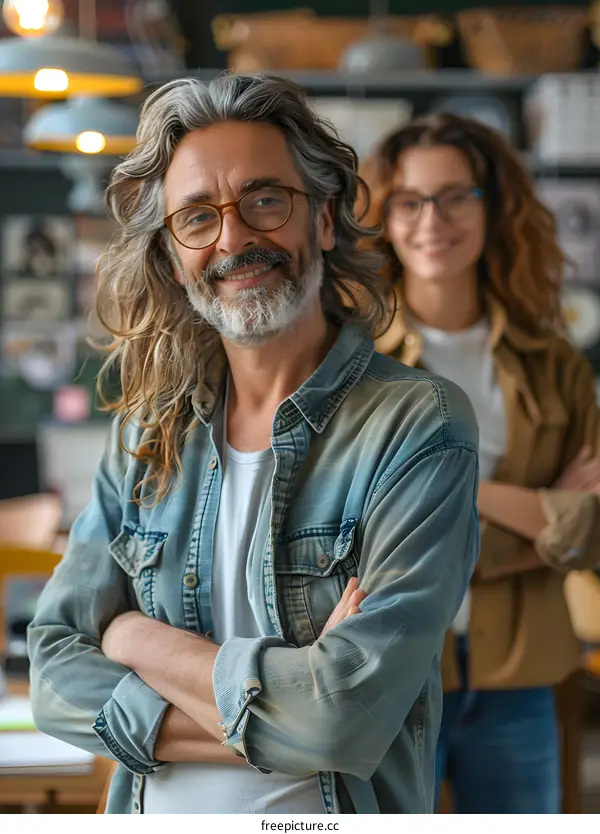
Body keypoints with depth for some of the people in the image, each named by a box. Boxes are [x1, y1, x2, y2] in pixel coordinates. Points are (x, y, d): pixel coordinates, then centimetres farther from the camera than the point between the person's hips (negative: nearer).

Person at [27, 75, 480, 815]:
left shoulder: (421, 427, -17)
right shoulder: (147, 434, -1)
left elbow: (346, 717, -26)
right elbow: (56, 673, -7)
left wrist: (141, 640, -13)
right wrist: (271, 728, -21)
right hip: (153, 813, 4)